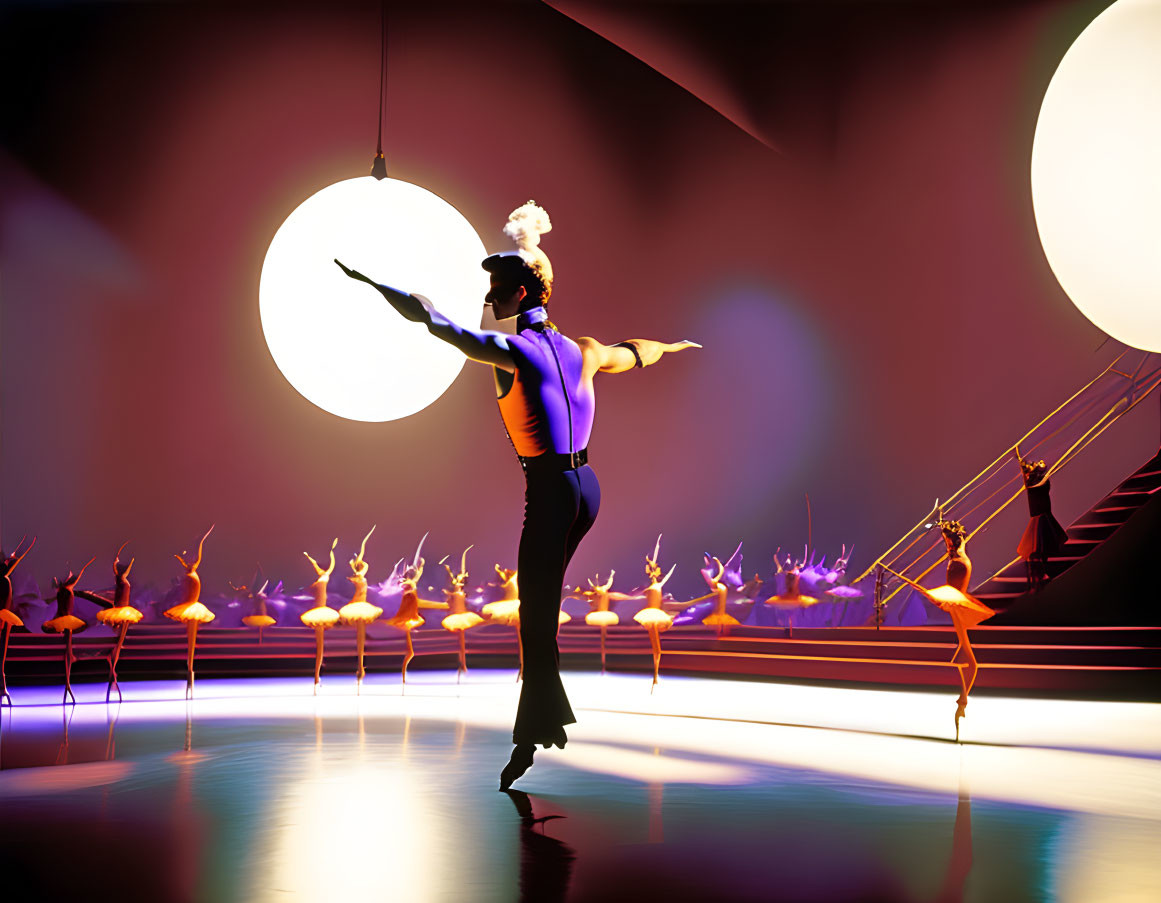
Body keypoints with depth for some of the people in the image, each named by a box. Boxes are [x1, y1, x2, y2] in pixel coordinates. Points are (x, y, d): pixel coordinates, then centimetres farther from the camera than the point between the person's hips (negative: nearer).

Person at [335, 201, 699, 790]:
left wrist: (370, 281, -10)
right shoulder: (582, 350, 11)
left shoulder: (510, 351, -11)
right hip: (586, 485, 8)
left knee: (536, 615, 1)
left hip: (550, 491, -8)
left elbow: (433, 319, -15)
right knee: (542, 602, 18)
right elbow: (635, 353, 30)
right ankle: (537, 723, 25)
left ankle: (534, 738, 10)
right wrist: (674, 345, 51)